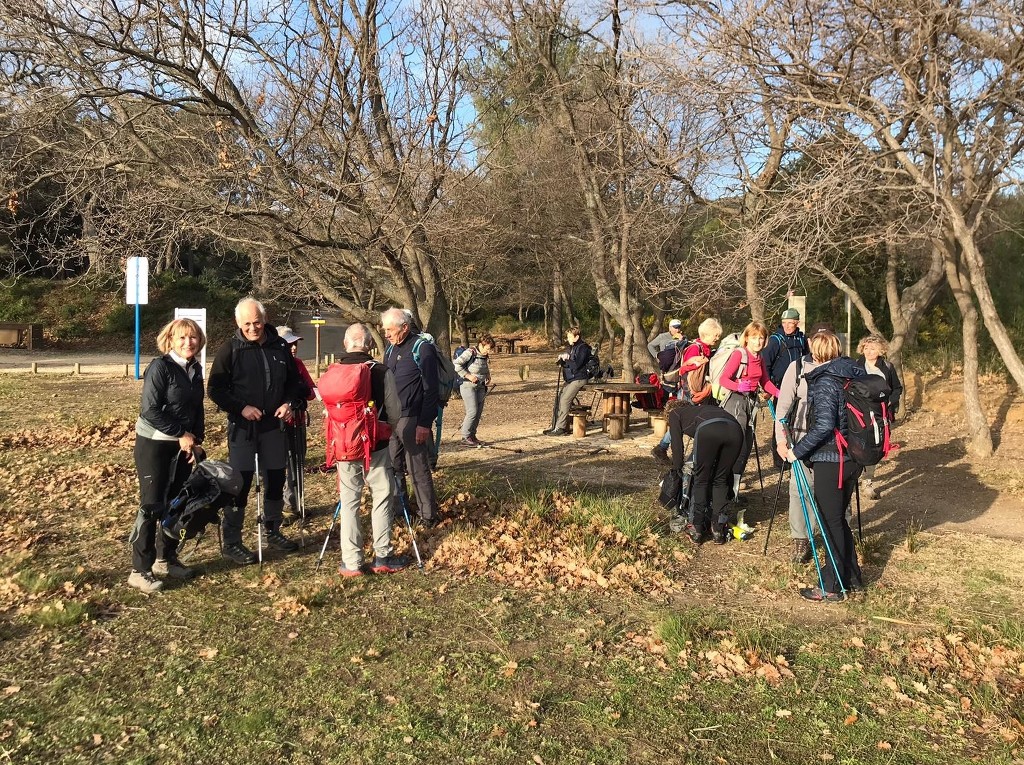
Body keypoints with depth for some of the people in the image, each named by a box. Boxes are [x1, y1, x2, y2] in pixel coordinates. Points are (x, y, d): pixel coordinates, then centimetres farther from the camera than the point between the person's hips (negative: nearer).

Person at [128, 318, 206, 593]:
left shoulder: (195, 369, 7)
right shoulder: (160, 367, -15)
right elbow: (150, 410, -20)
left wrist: (196, 440, 3)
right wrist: (181, 434, -16)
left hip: (182, 446, 7)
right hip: (154, 444, -7)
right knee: (151, 506, -5)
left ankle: (166, 559, 25)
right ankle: (140, 571, 2)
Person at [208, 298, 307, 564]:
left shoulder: (280, 347, 4)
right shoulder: (229, 350, -6)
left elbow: (295, 381, 14)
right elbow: (215, 389, -5)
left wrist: (290, 404, -4)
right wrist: (241, 408, -16)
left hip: (274, 424, 4)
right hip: (242, 426, -4)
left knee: (276, 480, 12)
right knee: (240, 483, -3)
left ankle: (273, 532, 29)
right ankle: (232, 542, 7)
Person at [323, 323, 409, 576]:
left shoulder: (332, 373, -2)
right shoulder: (382, 372, -11)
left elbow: (328, 409, 5)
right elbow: (394, 412, -5)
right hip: (376, 445, -3)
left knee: (348, 501, 9)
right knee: (381, 498, 9)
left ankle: (351, 562, 11)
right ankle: (382, 557, 14)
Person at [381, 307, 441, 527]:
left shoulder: (423, 348, -11)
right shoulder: (391, 349, 13)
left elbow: (430, 390, -14)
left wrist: (425, 424, -18)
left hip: (412, 419, -7)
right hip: (390, 418, 8)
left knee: (418, 468, -3)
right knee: (393, 466, 14)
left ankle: (429, 515, 7)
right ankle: (397, 508, 28)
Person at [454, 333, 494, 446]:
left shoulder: (484, 356, 8)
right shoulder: (470, 353, -14)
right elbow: (456, 364, -19)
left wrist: (488, 377, 10)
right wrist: (468, 375, -22)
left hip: (480, 387, 7)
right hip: (468, 386, -7)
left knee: (479, 412, 6)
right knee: (472, 411, -11)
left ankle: (472, 435, 17)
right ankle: (465, 437, 1)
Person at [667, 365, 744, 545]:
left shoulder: (675, 413, 31)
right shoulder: (701, 407, 45)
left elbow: (677, 447, 22)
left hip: (708, 429, -4)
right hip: (735, 428, 5)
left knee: (701, 481, 13)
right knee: (720, 480, 20)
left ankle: (696, 530, 13)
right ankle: (719, 530, 18)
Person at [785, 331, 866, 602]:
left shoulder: (825, 382, -16)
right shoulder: (855, 375, 7)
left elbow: (824, 426, -24)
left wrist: (797, 450, -16)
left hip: (830, 460, -8)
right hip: (853, 458, 8)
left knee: (830, 522, 3)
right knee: (839, 518, 20)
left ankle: (832, 587, 12)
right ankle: (851, 577, 30)